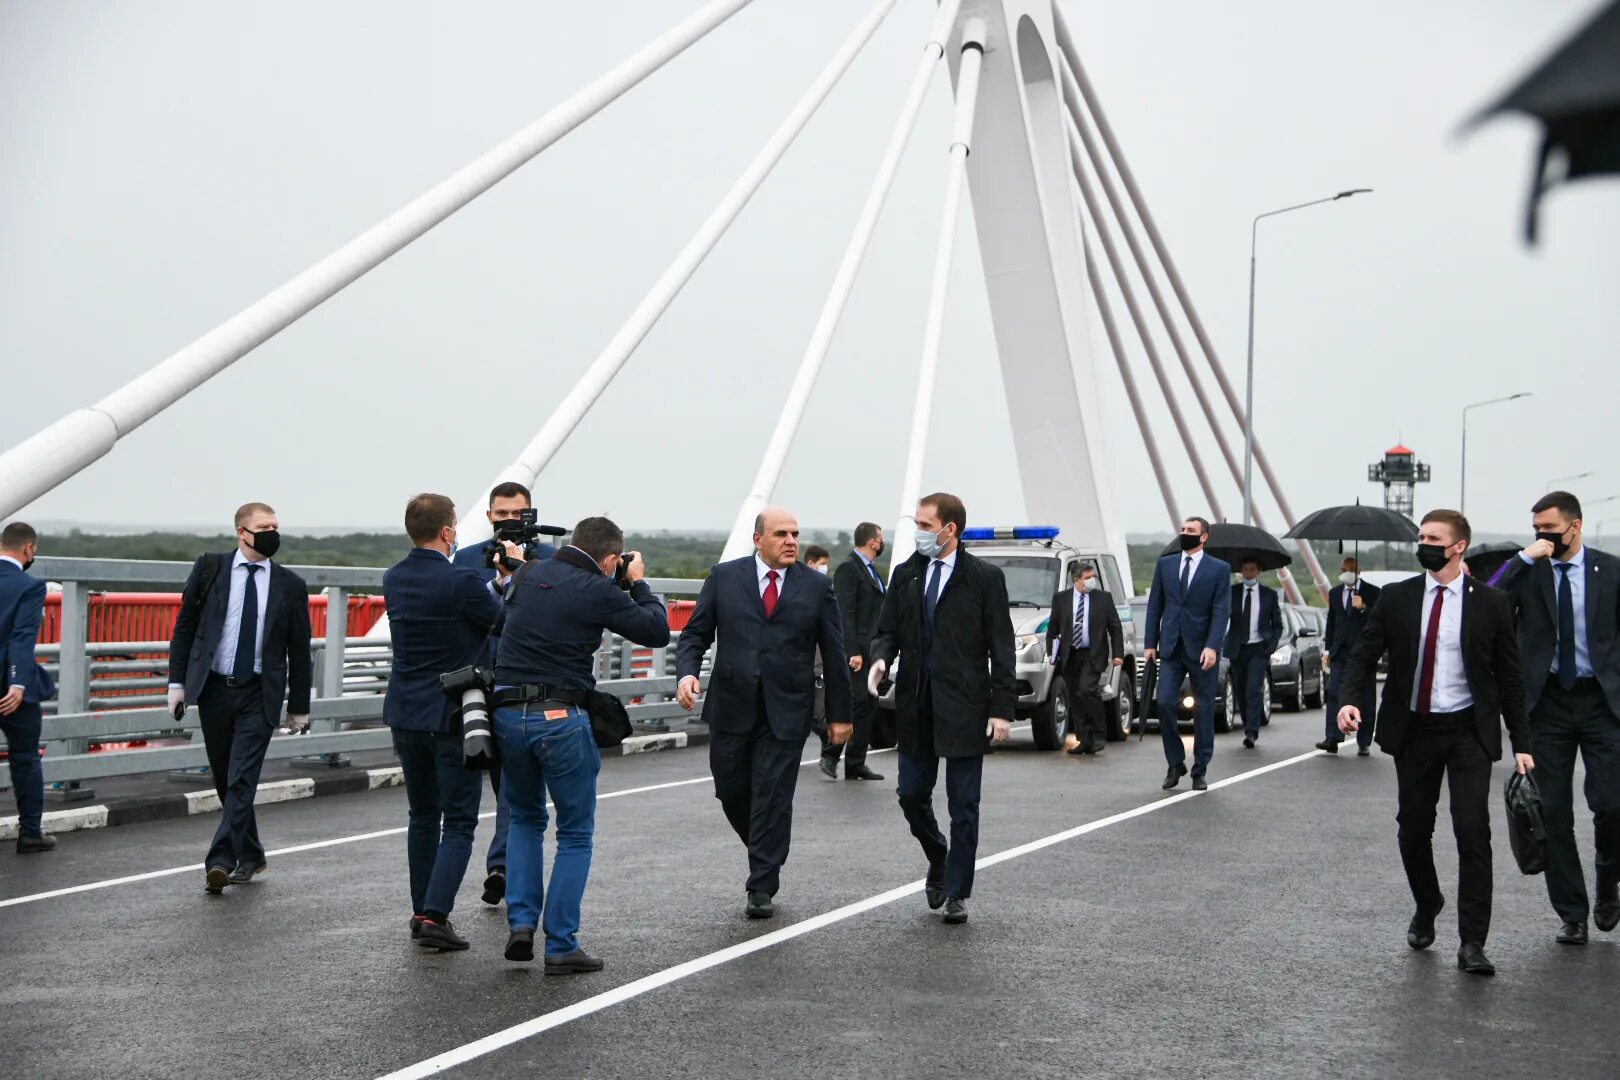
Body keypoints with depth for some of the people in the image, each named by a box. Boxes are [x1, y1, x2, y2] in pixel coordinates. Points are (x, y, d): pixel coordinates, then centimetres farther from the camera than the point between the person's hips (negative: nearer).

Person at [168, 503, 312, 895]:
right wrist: (177, 681, -1)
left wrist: (299, 706, 8)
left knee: (242, 779, -12)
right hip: (213, 689, 2)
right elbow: (184, 627, 5)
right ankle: (250, 857, 25)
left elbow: (299, 651, 7)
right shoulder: (209, 569, 2)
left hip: (259, 694, -2)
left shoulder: (290, 585, 2)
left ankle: (220, 862, -13)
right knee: (225, 780, 10)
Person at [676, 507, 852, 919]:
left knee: (773, 798, -3)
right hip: (731, 709, 2)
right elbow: (695, 634, 4)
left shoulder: (816, 586, 3)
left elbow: (834, 653, 5)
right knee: (731, 792, 9)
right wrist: (687, 672, -16)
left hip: (785, 712, -2)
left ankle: (762, 889, 6)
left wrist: (839, 714, 5)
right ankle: (767, 854, 35)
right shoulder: (724, 577, 4)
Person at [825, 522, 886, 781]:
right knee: (854, 701, -14)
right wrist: (853, 652, -23)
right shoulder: (848, 568, -10)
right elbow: (845, 613, -17)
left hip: (870, 650, 9)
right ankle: (830, 755, -5)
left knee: (868, 706, 8)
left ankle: (855, 764, 11)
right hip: (855, 649, -9)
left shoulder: (871, 569, 20)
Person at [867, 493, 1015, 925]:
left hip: (964, 708, -4)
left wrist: (1002, 708, -9)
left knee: (963, 804, 1)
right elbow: (887, 631, 12)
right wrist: (881, 658, -12)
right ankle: (939, 862, 34)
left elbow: (1001, 647, -4)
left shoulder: (984, 577, -4)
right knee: (911, 794, 8)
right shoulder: (906, 575, 8)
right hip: (915, 707, 4)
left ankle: (957, 893, 11)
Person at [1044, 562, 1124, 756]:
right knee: (1076, 699, 5)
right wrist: (1051, 653, 2)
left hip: (1092, 656, -3)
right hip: (1069, 656, 3)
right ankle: (1085, 741, 13)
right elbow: (1052, 628, 11)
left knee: (1087, 691, -20)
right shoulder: (1061, 599, 7)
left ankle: (1099, 737, -9)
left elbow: (1115, 628, 6)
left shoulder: (1104, 598, 4)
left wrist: (1118, 654, -1)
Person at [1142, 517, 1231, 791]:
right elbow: (1154, 606, 11)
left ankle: (1200, 771, 12)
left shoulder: (1219, 569, 0)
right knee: (1165, 703, -9)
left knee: (1203, 711, 3)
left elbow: (1221, 611, -6)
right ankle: (1175, 763, 7)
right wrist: (1150, 643, 5)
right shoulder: (1165, 565, 10)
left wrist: (1211, 647, -18)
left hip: (1201, 651, -2)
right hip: (1171, 648, 2)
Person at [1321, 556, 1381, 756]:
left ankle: (1364, 743, 7)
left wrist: (1363, 608, -23)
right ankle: (1333, 739, -15)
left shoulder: (1372, 592, -1)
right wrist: (1327, 649, 12)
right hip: (1340, 651, 3)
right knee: (1334, 694, -10)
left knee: (1365, 699, 2)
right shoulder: (1335, 593, 14)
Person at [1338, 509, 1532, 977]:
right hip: (1413, 731, 2)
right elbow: (1364, 656, 2)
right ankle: (1425, 910, 38)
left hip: (1468, 732, -2)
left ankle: (1472, 942, -5)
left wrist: (1521, 743, -1)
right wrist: (1350, 700, -18)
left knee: (1473, 831, -10)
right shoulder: (1396, 598, 1)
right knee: (1413, 830, 11)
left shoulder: (1490, 603, -2)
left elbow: (1509, 676, 2)